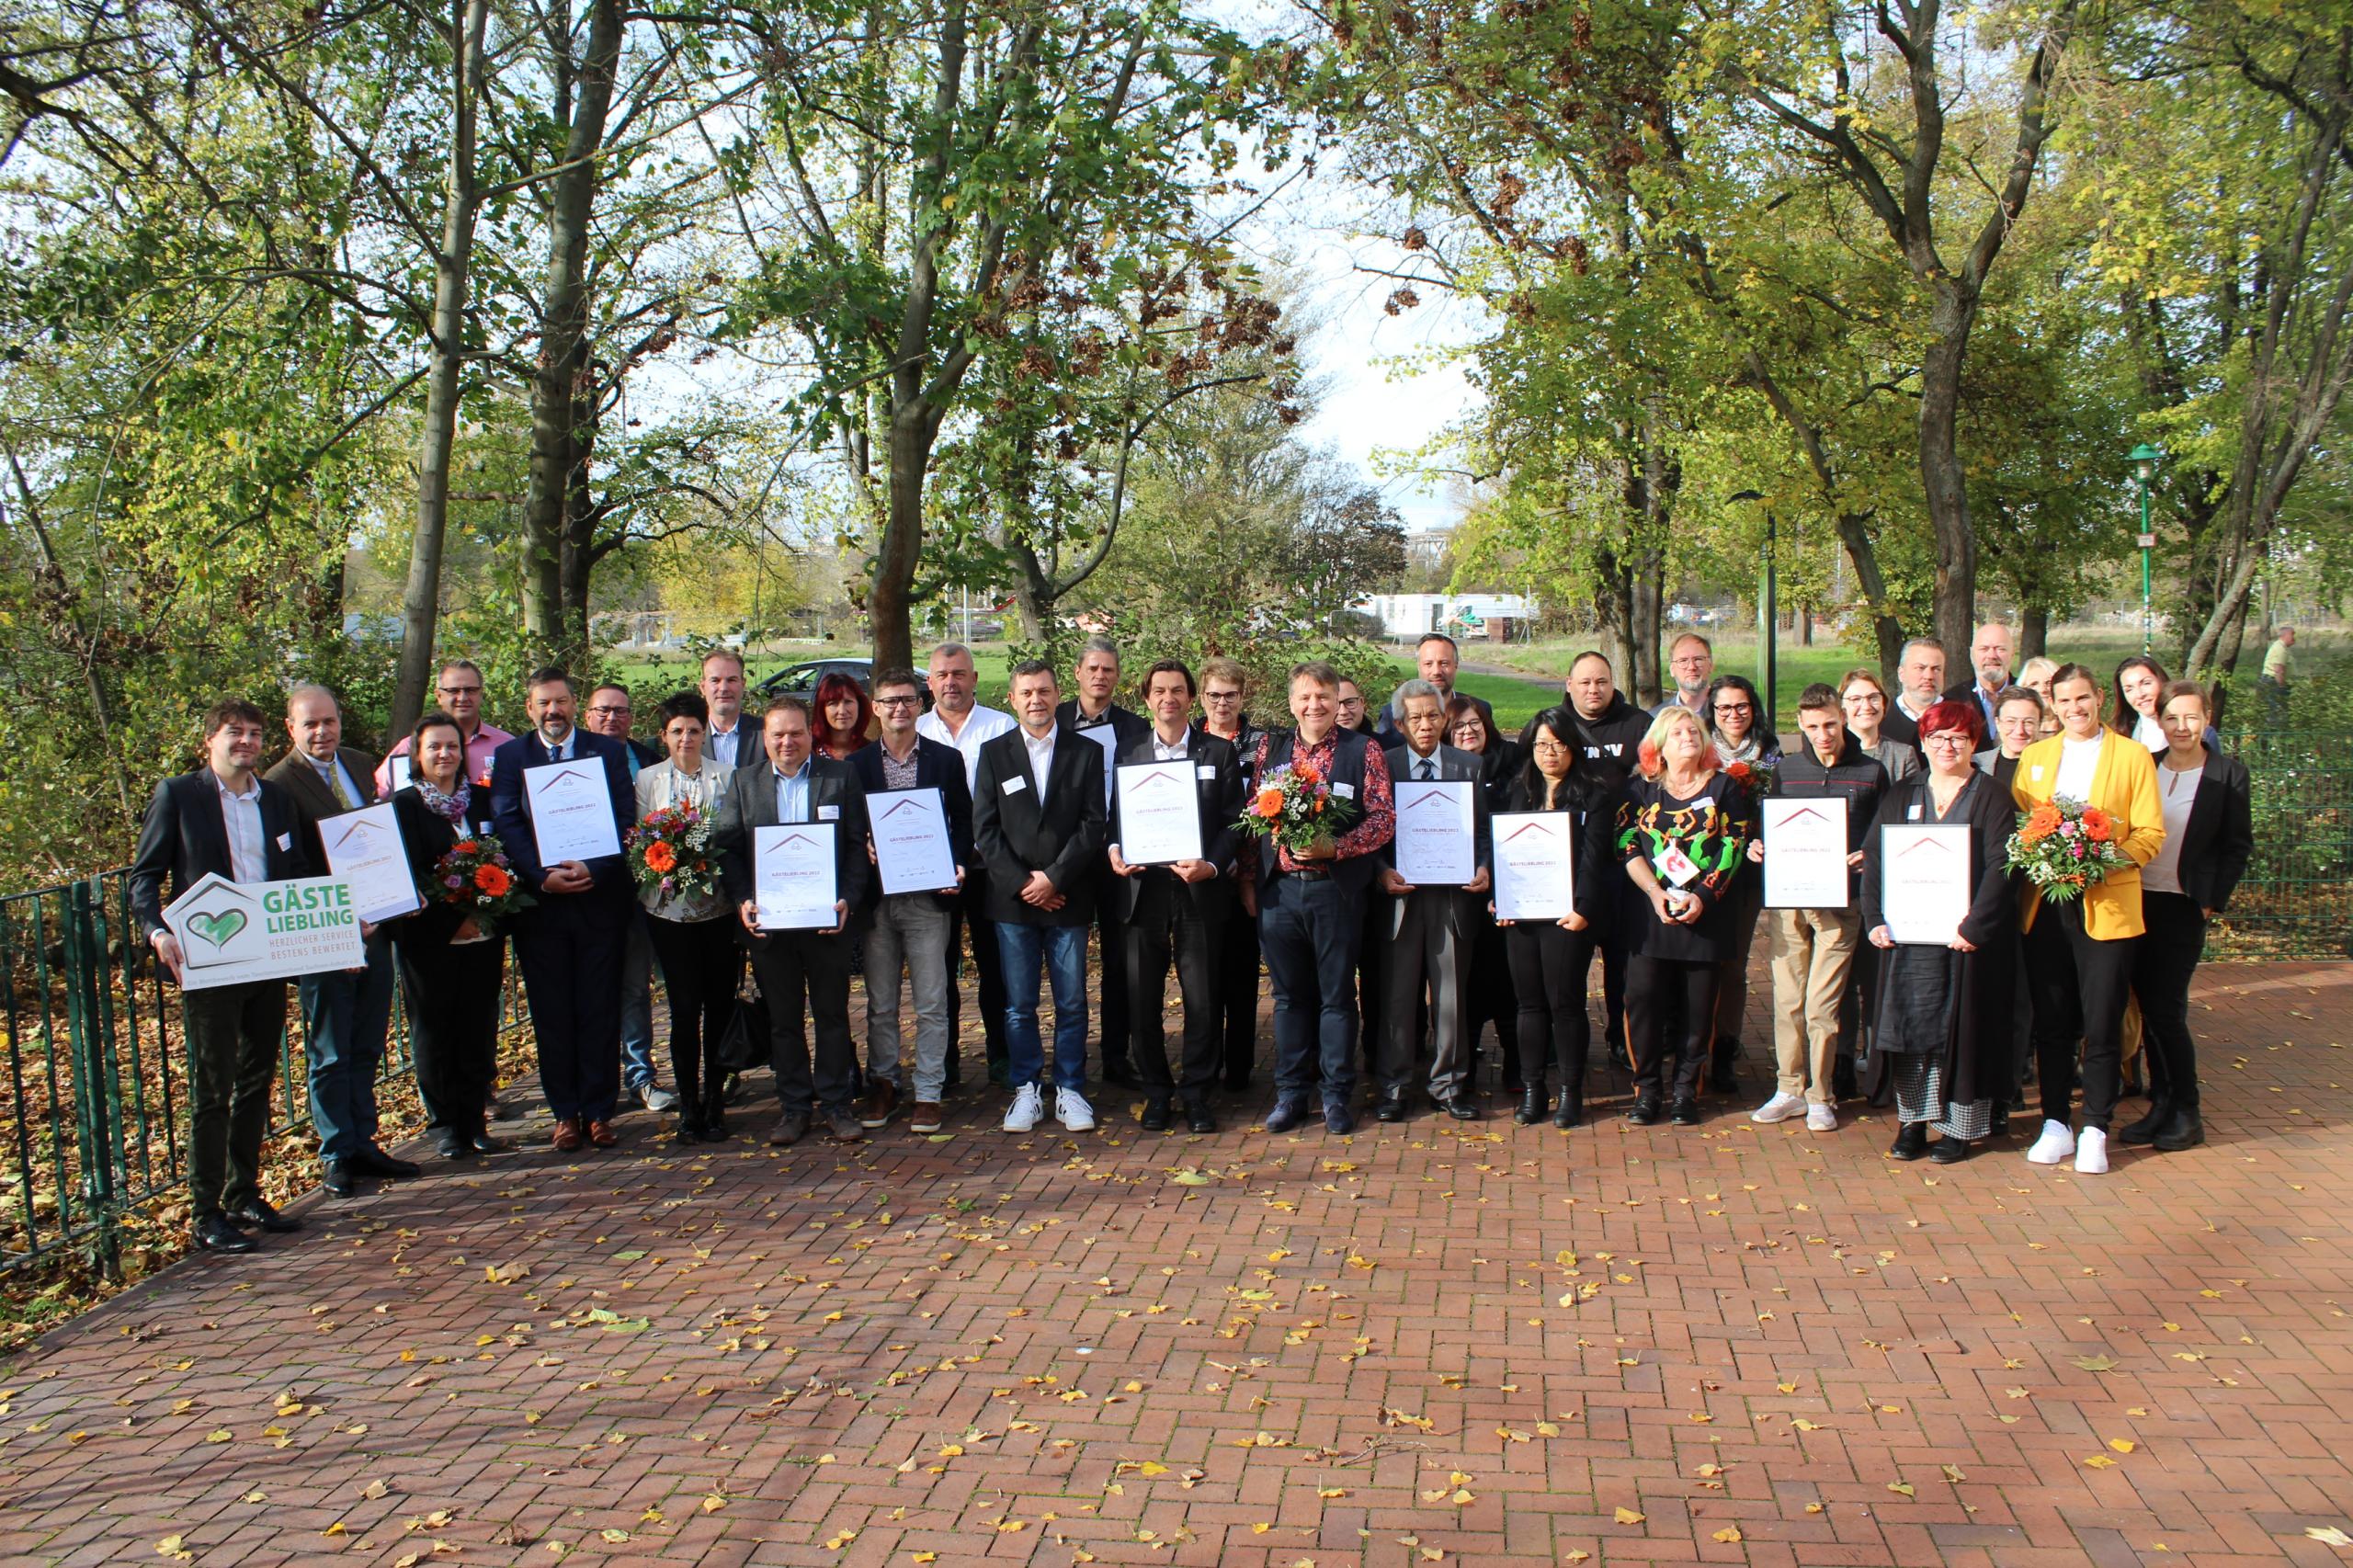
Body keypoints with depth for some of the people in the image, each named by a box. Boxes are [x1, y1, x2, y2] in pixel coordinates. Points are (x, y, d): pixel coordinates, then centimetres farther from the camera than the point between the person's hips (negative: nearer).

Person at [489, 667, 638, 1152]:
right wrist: (543, 875, -15)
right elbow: (507, 825, -2)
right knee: (552, 1014, 5)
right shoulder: (510, 756, 7)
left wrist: (594, 870, -15)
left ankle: (599, 1111, 12)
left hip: (600, 898, 0)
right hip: (539, 904, 1)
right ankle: (565, 1112, 15)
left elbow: (626, 819, -1)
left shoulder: (607, 752, 7)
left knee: (600, 1011, 3)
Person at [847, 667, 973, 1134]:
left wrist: (958, 868, -8)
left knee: (931, 1003, 2)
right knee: (880, 1003, 9)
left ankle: (928, 1093, 11)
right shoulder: (856, 765, 6)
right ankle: (883, 1086, 22)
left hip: (928, 896, -1)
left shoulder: (947, 760, 5)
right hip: (877, 898, 1)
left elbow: (963, 822, 7)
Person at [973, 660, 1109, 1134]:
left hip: (1069, 898, 0)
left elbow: (1095, 824, -1)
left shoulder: (1087, 752, 5)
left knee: (1072, 1002, 4)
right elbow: (984, 829, 2)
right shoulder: (994, 753, 7)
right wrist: (1022, 882, -8)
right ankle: (1025, 1089, 15)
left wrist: (1054, 878, -10)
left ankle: (1070, 1090, 14)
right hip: (1012, 899, 1)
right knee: (1019, 1005, 5)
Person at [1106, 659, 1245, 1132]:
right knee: (1142, 1001, 5)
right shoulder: (1129, 754, 12)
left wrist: (1213, 865, -13)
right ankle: (1156, 1090, 19)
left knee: (1202, 1000, 2)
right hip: (1142, 892, 2)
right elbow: (1116, 817, 13)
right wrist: (1115, 851, -8)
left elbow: (1235, 822, 2)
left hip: (1200, 893, -2)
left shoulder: (1220, 752, 6)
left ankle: (1197, 1091, 16)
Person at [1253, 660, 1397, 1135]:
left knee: (1336, 996, 6)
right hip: (1278, 888, 3)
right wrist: (1248, 881, -1)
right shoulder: (1270, 749, 9)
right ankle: (1290, 1092, 20)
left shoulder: (1364, 752, -1)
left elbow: (1384, 818, -7)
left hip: (1336, 887, -3)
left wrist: (1333, 847, -18)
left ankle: (1337, 1095, 17)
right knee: (1289, 995, 10)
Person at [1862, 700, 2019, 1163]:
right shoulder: (1902, 795, 10)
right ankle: (1912, 1120, 12)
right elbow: (1874, 857, 4)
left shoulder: (1990, 797, 0)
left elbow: (2000, 865, -9)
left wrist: (1974, 925, -18)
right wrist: (1876, 919, -8)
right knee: (1910, 1022, 3)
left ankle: (1959, 1127, 10)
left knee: (1963, 1026, 2)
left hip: (1966, 935, -3)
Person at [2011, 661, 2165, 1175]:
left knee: (2101, 1026, -1)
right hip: (2045, 906, 3)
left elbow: (2151, 834, 0)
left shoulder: (2132, 756, 3)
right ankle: (2056, 1124, 18)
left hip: (2107, 907, -3)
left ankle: (2095, 1130, 11)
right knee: (2051, 1025, 8)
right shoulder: (2034, 756, 13)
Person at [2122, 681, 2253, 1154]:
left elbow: (2238, 846, -1)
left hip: (2184, 906, -4)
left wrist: (2213, 902, -7)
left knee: (2166, 1009, -6)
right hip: (2138, 901, 4)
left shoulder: (2228, 774, -2)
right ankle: (2162, 1106, 17)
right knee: (2150, 1009, 7)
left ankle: (2187, 1115, 8)